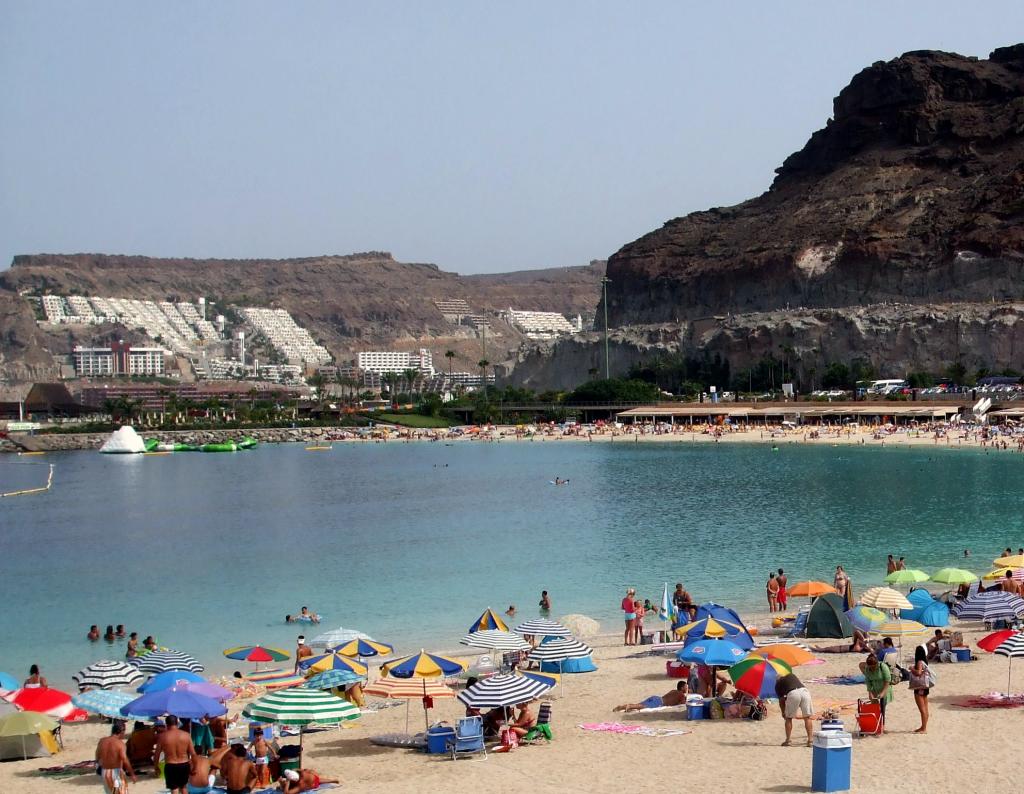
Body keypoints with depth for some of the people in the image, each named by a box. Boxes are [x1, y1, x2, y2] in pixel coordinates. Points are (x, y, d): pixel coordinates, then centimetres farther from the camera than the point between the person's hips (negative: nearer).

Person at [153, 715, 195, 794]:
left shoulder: (162, 736, -8)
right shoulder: (186, 735, -4)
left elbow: (156, 754, -1)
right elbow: (193, 754, -3)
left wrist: (156, 767, 14)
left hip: (170, 767, -3)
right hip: (184, 765, 3)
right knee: (183, 787, 25)